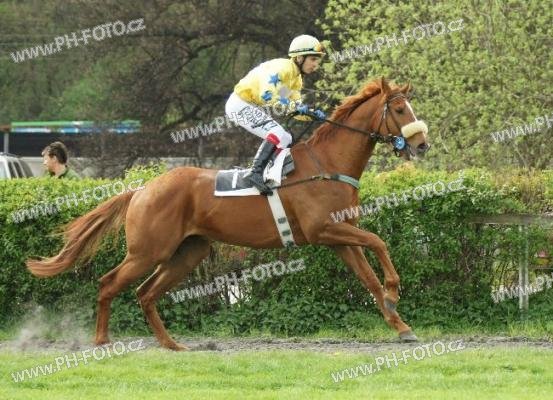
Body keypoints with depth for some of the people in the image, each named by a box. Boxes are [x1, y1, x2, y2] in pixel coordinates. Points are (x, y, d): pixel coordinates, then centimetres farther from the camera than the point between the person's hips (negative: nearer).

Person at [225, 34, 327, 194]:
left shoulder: (296, 79, 10)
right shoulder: (282, 68, -21)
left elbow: (298, 111, 10)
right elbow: (266, 96, -34)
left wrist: (312, 114, -10)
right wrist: (294, 106, -33)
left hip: (253, 107, 11)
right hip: (240, 104, -11)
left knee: (285, 140, 12)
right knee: (278, 135, -26)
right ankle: (255, 173, -32)